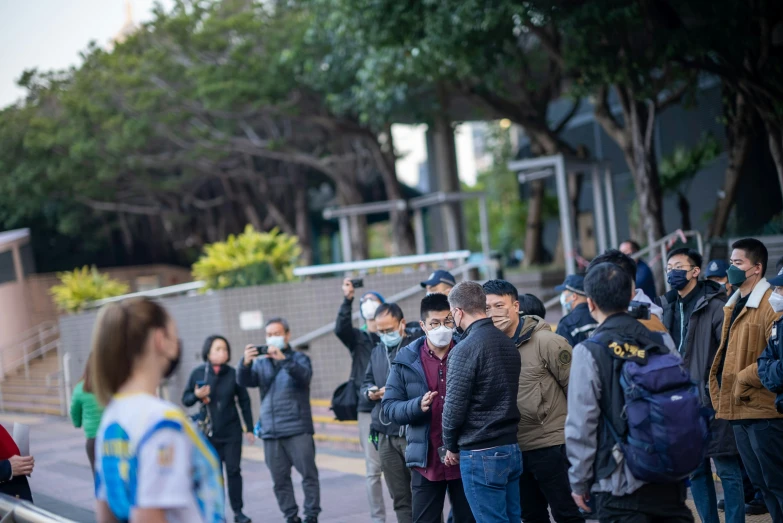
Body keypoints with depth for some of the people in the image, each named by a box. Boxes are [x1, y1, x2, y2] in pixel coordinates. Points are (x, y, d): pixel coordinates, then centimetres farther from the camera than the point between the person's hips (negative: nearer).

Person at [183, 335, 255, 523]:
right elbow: (186, 400, 6)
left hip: (232, 432, 0)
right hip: (209, 433, 0)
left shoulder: (233, 374, -3)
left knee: (233, 470, 0)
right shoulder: (198, 373, -2)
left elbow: (244, 402, 3)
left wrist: (249, 428, 3)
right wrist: (196, 395, -16)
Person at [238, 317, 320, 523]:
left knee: (309, 474, -5)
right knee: (280, 479, 4)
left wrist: (283, 359, -32)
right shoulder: (261, 363, 15)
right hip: (270, 432, 3)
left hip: (298, 430, -3)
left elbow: (304, 376, -15)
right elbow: (244, 381, -1)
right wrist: (245, 363, -23)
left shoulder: (299, 358, 6)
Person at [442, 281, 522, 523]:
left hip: (481, 455, -8)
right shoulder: (508, 343, 9)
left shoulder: (465, 349, -14)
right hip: (511, 448, 8)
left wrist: (451, 447, 1)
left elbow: (454, 406, -14)